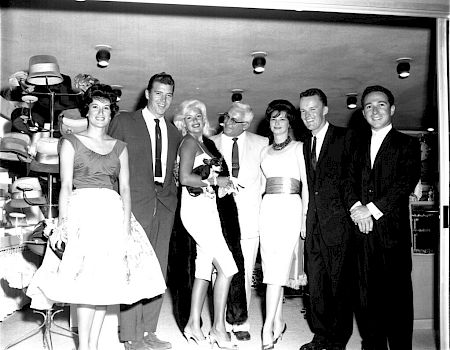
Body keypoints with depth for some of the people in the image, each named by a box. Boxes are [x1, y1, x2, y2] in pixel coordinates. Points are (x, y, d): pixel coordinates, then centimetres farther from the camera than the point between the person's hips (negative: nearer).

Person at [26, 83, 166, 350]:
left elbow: (125, 187, 8)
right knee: (87, 279, -9)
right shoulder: (71, 142, 7)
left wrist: (126, 222, -5)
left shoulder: (120, 147, 15)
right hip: (82, 211, -3)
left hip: (113, 213, 3)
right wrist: (63, 223, -11)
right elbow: (65, 185, -1)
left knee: (108, 279, 2)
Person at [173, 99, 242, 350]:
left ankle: (194, 325, 19)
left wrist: (221, 183, 2)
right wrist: (215, 181, -8)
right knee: (227, 267, -9)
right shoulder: (189, 142, -5)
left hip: (208, 208, 8)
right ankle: (219, 328, 2)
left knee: (204, 269, 10)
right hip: (196, 209, -8)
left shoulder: (204, 143, 19)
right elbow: (185, 178, -16)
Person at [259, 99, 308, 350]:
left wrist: (305, 217, -6)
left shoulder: (298, 147, 5)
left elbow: (306, 185, 1)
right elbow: (263, 182, 16)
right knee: (271, 267, 4)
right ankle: (279, 322, 15)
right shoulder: (265, 151, 18)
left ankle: (268, 326, -8)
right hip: (268, 207, 5)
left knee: (278, 267, -10)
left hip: (290, 207, -4)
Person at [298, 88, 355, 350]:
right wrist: (306, 219, 9)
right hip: (314, 223, 6)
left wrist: (353, 210, -10)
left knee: (340, 282, 2)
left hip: (338, 221, -6)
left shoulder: (345, 137, -2)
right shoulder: (306, 144, 17)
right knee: (316, 283, 10)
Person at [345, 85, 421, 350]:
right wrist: (357, 207, -8)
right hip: (364, 229, 4)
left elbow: (407, 182, -7)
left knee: (397, 294, -1)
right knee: (367, 295, 6)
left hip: (393, 229, -4)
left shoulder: (407, 144, 5)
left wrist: (372, 209, -13)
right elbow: (350, 181, 11)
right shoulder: (360, 147, 19)